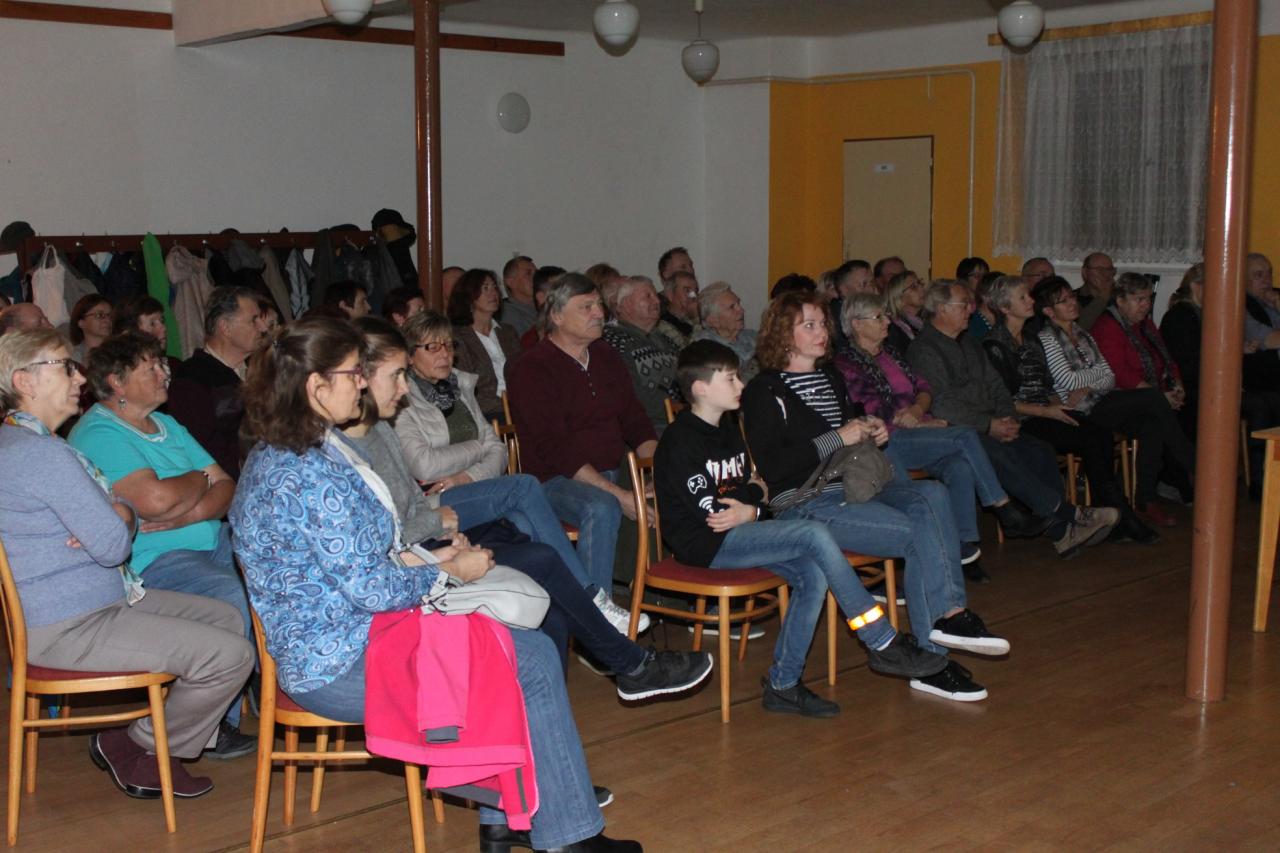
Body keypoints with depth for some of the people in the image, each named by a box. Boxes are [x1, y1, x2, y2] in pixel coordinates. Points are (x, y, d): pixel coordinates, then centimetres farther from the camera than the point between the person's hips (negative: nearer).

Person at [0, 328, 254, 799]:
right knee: (231, 655, -18)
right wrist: (122, 519, 2)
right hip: (71, 628, -12)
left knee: (230, 619, 15)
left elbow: (124, 514, 16)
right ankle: (142, 750, 4)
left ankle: (149, 742, 14)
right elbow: (114, 545, -22)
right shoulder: (42, 453, -20)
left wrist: (118, 516, -8)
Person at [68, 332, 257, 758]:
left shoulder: (168, 426, 18)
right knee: (234, 595, -30)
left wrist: (183, 516, -12)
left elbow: (226, 489, 9)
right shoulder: (97, 434, -9)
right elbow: (155, 500, -24)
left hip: (209, 541, 8)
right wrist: (202, 479, -3)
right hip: (150, 561, -8)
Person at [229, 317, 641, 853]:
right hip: (342, 667, -10)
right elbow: (370, 589, -21)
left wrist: (420, 560, 6)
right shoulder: (311, 477, -24)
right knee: (533, 663, -7)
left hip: (323, 643, 10)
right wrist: (447, 572, -5)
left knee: (532, 649, 13)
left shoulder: (274, 455, 8)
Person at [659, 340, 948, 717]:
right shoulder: (680, 440, -11)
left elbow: (746, 484, 19)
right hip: (705, 544, -9)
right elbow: (711, 511, -18)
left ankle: (783, 683, -8)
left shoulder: (728, 429, 18)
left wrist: (751, 494, -4)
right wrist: (752, 509, -4)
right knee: (815, 535, -23)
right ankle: (883, 646, -16)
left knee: (813, 574, -16)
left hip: (735, 535, 9)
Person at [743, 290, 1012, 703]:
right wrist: (838, 438, -16)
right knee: (919, 533, -24)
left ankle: (949, 615, -28)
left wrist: (873, 432, 11)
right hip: (805, 504, -7)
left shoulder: (831, 378, 21)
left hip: (853, 487, 7)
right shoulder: (765, 391, -4)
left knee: (932, 494, -22)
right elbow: (772, 466, -15)